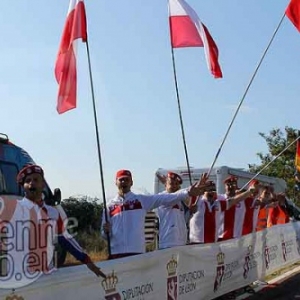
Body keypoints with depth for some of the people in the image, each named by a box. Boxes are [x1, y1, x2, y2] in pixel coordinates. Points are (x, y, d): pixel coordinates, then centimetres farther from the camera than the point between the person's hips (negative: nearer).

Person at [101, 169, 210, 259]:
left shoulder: (142, 200, 5)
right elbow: (104, 235, 13)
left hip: (137, 252, -1)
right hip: (116, 253, 1)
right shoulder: (110, 205, 10)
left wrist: (189, 192, -19)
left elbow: (167, 198, -6)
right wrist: (106, 231, -12)